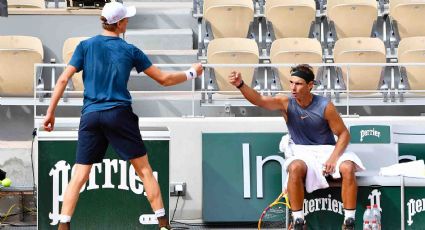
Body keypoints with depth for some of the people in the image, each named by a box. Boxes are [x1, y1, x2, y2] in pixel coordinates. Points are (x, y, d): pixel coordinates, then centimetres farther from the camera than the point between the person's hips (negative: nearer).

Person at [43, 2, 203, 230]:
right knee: (144, 170, 7)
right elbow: (164, 79, 8)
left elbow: (63, 79, -1)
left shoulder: (85, 46, 6)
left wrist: (50, 112, 4)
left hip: (90, 116, 2)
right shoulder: (130, 51, 4)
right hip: (119, 114, -2)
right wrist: (192, 72, 24)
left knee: (79, 176, 3)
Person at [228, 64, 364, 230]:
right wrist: (241, 85, -41)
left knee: (347, 168, -30)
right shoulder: (286, 103, -6)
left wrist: (333, 158, -18)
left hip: (326, 150, 0)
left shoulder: (325, 106, -10)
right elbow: (259, 100, -23)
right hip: (302, 153, 0)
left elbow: (343, 134, -3)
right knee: (295, 168, -35)